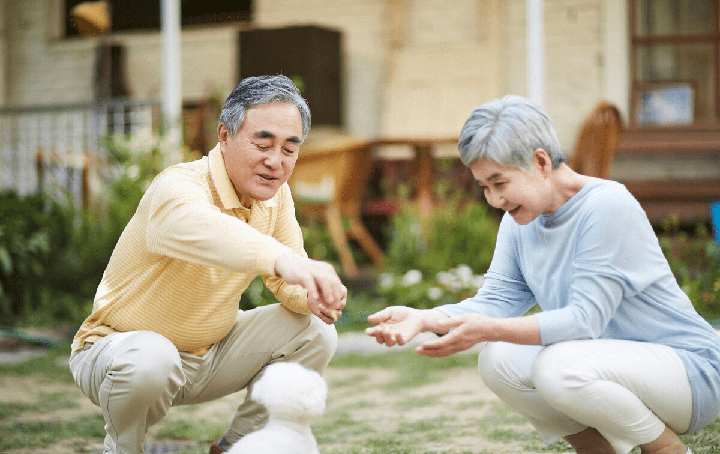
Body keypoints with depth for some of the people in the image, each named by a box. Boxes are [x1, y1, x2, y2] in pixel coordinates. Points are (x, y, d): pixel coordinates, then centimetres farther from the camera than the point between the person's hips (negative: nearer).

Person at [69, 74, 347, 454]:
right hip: (118, 347, -6)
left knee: (315, 330, -8)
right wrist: (281, 260, -73)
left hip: (209, 354, 7)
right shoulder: (177, 188, -28)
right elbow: (197, 228, -54)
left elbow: (291, 284, -3)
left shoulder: (276, 195, -4)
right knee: (149, 359, -39)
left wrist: (312, 296, -30)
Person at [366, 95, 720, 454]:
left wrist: (489, 329, -36)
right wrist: (422, 318, -21)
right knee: (498, 362, -10)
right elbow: (495, 300, -3)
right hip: (609, 365, 7)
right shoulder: (519, 221, 3)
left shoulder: (607, 206, -21)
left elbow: (585, 318, -26)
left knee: (558, 368, -31)